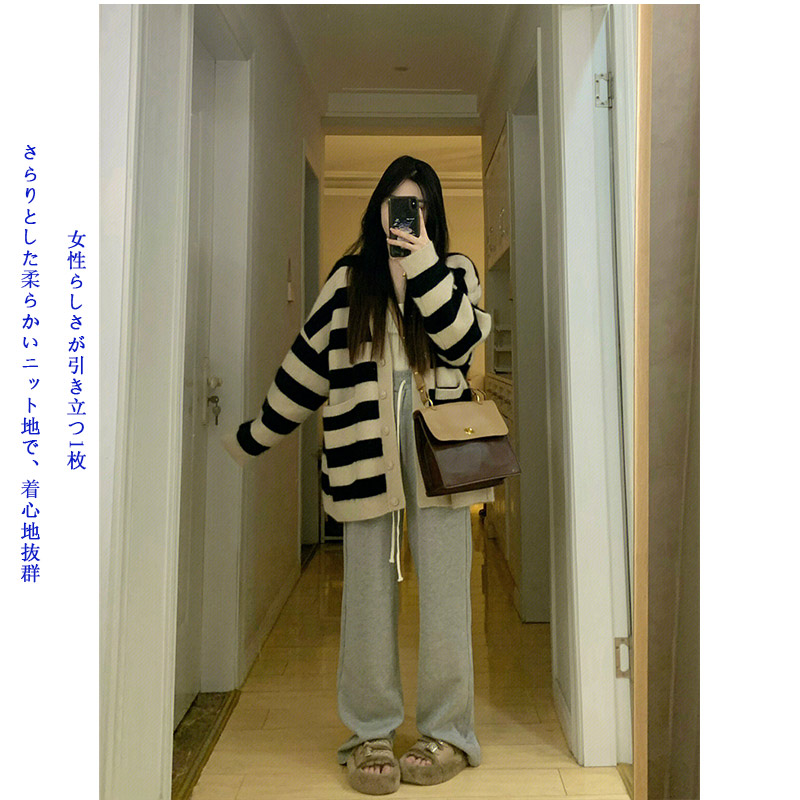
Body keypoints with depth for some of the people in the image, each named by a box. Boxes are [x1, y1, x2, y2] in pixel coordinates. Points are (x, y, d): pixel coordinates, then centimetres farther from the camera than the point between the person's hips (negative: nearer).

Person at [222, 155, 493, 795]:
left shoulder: (454, 270, 13)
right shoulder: (348, 277, 14)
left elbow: (462, 342, -5)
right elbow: (309, 361, 15)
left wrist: (422, 260, -9)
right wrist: (257, 435, 17)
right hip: (365, 445, 1)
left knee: (443, 587, 3)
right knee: (369, 587, 6)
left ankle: (449, 733, 21)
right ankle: (372, 733, 23)